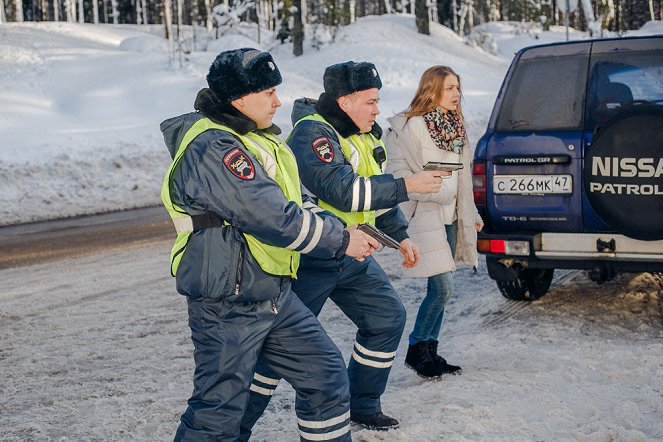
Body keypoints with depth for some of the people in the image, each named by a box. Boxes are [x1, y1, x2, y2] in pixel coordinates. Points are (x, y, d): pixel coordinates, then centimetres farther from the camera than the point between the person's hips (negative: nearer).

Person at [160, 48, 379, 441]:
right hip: (227, 305, -10)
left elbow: (296, 202, 17)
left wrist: (340, 231, 0)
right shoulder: (213, 149, -21)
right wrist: (341, 239, -15)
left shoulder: (255, 139, 12)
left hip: (276, 295, 10)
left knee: (327, 376, 12)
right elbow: (272, 219, -25)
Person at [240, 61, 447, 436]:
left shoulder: (363, 134, 10)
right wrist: (407, 186, -28)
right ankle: (236, 429, 3)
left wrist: (400, 235, 19)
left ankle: (363, 405, 26)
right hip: (310, 260, -9)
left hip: (352, 256, 9)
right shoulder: (312, 133, -20)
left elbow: (376, 190, 23)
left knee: (388, 317, 10)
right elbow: (342, 190, -31)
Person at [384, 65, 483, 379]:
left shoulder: (456, 126, 13)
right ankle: (416, 350, 4)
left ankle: (430, 352, 18)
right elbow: (398, 174, -15)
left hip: (450, 217, 8)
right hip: (425, 216, -8)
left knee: (439, 289, 9)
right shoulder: (410, 127, -12)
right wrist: (435, 191, -18)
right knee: (443, 288, -12)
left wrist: (471, 213, 22)